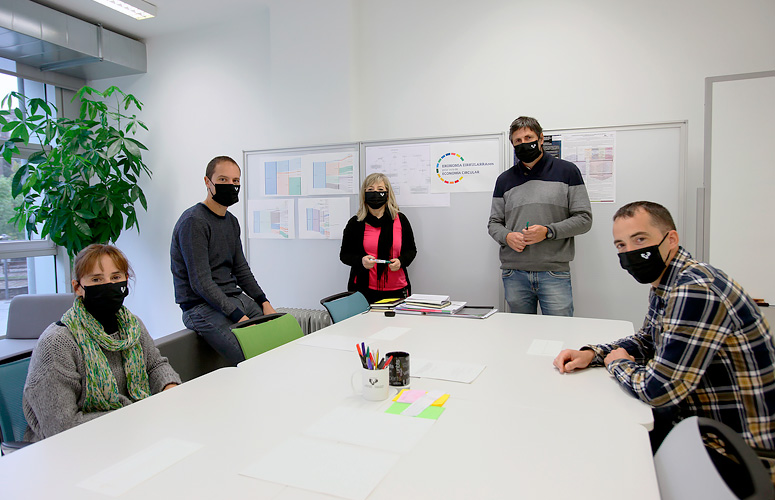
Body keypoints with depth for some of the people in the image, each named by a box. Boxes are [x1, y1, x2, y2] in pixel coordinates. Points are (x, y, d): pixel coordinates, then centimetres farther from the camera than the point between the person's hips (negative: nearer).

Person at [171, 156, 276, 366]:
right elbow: (201, 283, -19)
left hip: (236, 298, 9)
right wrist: (239, 317, -23)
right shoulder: (193, 222, -13)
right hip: (203, 307, -9)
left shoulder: (232, 221, 15)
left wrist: (264, 302, 4)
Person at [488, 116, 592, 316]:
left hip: (554, 273, -2)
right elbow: (494, 223, 15)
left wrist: (547, 231, -13)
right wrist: (507, 237, -8)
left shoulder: (567, 171, 5)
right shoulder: (505, 180, 12)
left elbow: (584, 218, 1)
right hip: (514, 275, 2)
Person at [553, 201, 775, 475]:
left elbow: (658, 389, -31)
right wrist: (591, 355, -1)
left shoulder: (696, 290, -30)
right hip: (700, 414, 9)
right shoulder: (664, 283, 3)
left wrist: (617, 363, -9)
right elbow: (647, 341, 17)